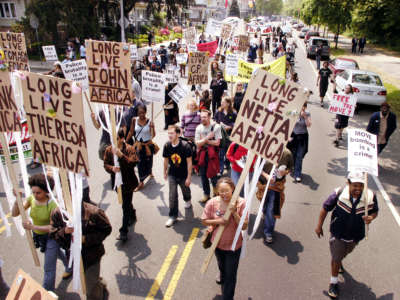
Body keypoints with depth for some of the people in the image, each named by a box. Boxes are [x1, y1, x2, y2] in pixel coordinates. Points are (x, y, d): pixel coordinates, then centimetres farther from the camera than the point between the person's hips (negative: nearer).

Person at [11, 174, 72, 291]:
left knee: (49, 268, -3)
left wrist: (33, 227, -35)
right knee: (57, 253, 32)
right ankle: (70, 269, 59)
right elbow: (14, 214, -16)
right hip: (38, 235, 7)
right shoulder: (31, 199, -15)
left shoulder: (52, 205, -30)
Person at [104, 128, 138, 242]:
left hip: (128, 182, -5)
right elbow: (106, 164, 2)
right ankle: (132, 215, 53)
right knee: (126, 202, 24)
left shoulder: (130, 149, -13)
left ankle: (124, 232, 0)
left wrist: (121, 155, -35)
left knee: (126, 206, -5)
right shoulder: (109, 150, 0)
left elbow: (132, 163, -24)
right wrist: (112, 168, -20)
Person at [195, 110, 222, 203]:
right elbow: (197, 143, -4)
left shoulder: (216, 127, -10)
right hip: (202, 153, 4)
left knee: (212, 174, 1)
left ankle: (215, 188, 34)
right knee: (203, 175, 9)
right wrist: (207, 138, -16)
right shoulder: (199, 128, 0)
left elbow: (217, 142, -14)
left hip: (212, 153, -3)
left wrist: (204, 140, -13)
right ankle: (206, 194, 24)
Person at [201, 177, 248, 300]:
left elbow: (244, 226, -21)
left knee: (230, 276, 4)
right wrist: (218, 221, -24)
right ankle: (222, 276, 68)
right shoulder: (213, 202, -19)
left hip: (234, 245, -3)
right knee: (221, 265, 34)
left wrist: (234, 212, -34)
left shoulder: (241, 203, -23)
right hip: (217, 243, 4)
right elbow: (204, 220, -8)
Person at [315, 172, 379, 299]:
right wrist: (319, 226, -8)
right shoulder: (339, 194, -26)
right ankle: (334, 282, 31)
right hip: (338, 234, -3)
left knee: (345, 253, 31)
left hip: (355, 235, 3)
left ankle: (339, 262, 66)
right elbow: (325, 208, -13)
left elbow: (375, 211, -3)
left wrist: (371, 217, -28)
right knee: (336, 259, 8)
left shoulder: (370, 196, -22)